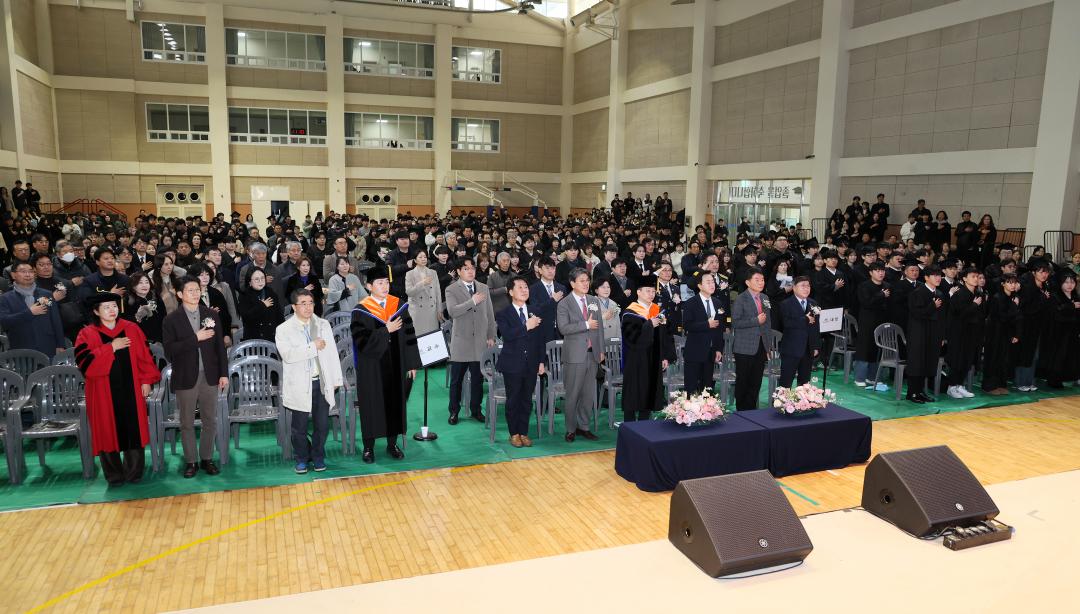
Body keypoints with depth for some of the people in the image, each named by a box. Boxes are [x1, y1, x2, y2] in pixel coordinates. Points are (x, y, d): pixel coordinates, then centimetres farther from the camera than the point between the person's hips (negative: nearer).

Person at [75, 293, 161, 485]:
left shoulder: (131, 329, 5)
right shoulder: (87, 335, -2)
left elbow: (144, 356, 6)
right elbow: (85, 362, -14)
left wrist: (146, 380, -1)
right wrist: (111, 347, -17)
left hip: (131, 390, 2)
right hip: (104, 394, -2)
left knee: (134, 431, 6)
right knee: (108, 433, 5)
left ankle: (134, 473, 19)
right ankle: (114, 476, 18)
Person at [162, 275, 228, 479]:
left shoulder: (211, 315, 4)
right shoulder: (171, 320, -4)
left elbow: (220, 346, 5)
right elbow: (169, 351, -13)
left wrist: (224, 373, 2)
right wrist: (195, 338, -19)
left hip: (209, 376, 2)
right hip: (186, 378, -2)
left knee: (210, 421, 8)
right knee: (187, 423, 8)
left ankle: (207, 459, 21)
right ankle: (191, 461, 20)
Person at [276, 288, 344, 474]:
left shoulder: (323, 325, 9)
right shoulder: (284, 329, -2)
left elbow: (332, 353, 10)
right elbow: (288, 355, -18)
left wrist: (336, 380, 8)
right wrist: (313, 346, -17)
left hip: (321, 383, 3)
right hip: (299, 386, -3)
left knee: (322, 425, 7)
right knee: (299, 427, 6)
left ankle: (318, 457, 25)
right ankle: (302, 458, 25)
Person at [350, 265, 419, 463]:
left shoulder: (399, 306, 2)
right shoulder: (361, 311, -7)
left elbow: (408, 336, 3)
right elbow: (362, 341, -16)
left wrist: (412, 363, 1)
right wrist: (385, 330, -24)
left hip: (396, 366, 3)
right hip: (372, 368, -3)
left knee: (395, 403, 10)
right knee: (372, 406, 6)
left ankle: (392, 444, 26)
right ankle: (368, 447, 21)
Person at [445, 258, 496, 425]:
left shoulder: (483, 288, 9)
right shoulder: (451, 290, -4)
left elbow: (490, 314, 11)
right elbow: (452, 311, -21)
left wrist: (491, 336, 6)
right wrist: (473, 301, -22)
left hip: (480, 342, 3)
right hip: (461, 342, -3)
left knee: (478, 379, 9)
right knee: (456, 380, 7)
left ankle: (476, 410, 23)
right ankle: (454, 411, 20)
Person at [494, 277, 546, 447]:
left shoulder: (535, 313, 9)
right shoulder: (503, 314, -3)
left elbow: (540, 339, 10)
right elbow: (507, 335, -21)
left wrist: (542, 361, 6)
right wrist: (526, 326, -22)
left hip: (531, 364, 3)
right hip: (513, 364, -3)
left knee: (527, 400, 9)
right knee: (513, 400, 5)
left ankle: (524, 433, 20)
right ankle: (514, 434, 18)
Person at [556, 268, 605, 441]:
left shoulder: (594, 301, 12)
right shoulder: (564, 304, -4)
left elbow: (599, 327, 14)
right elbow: (563, 328, -17)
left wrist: (601, 350, 10)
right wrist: (586, 325, -16)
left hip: (592, 354, 5)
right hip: (575, 355, -5)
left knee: (589, 393, 10)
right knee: (573, 394, 2)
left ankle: (583, 426, 22)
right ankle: (571, 429, 14)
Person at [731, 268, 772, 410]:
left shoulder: (765, 298, 12)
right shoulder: (741, 300, -8)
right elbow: (735, 323, -16)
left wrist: (769, 345, 16)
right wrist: (756, 321, -19)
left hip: (761, 347, 6)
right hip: (745, 348, -6)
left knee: (756, 382, 9)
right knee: (743, 381, 3)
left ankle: (751, 409, 19)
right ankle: (741, 410, 14)